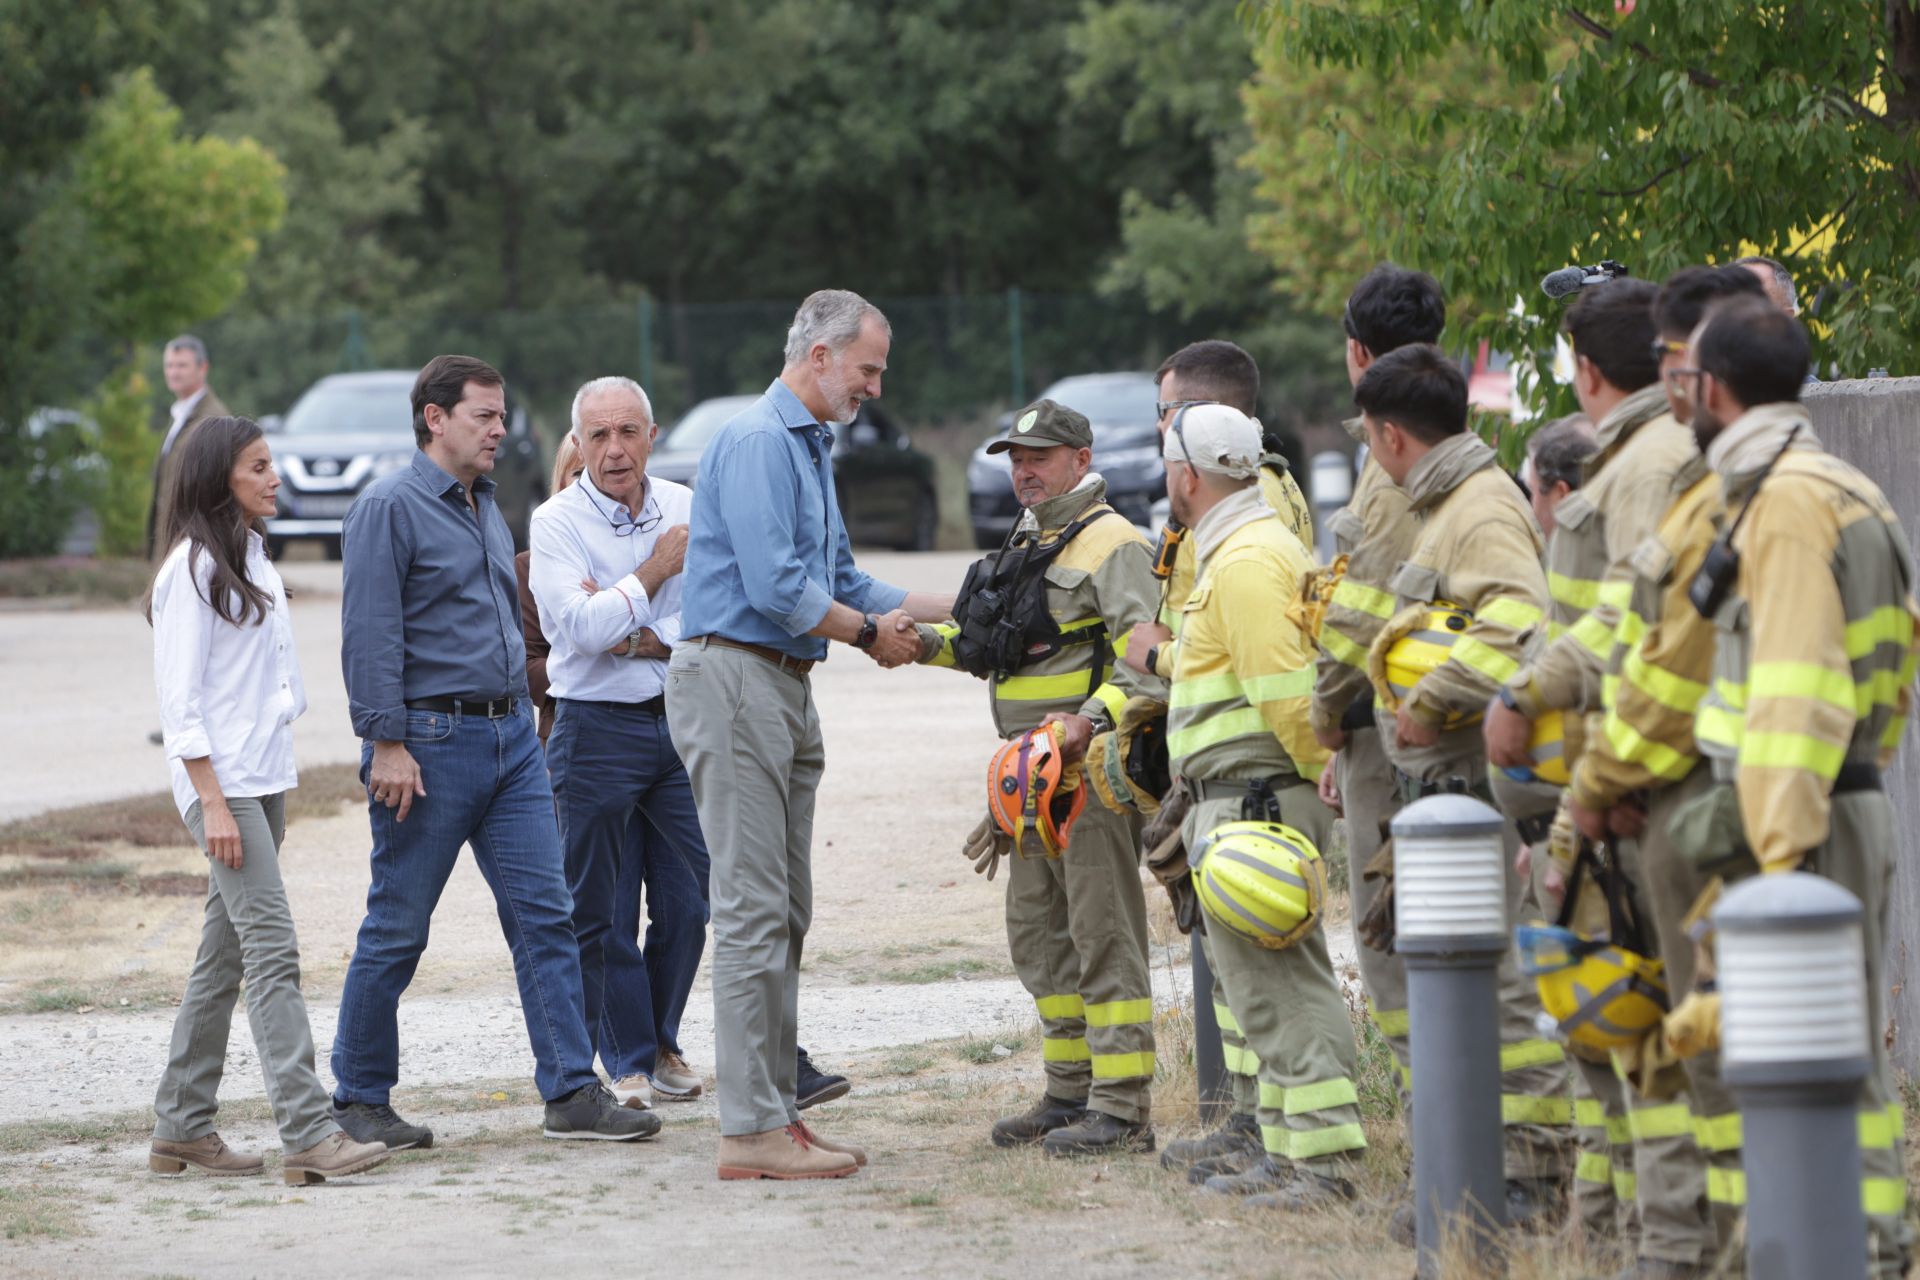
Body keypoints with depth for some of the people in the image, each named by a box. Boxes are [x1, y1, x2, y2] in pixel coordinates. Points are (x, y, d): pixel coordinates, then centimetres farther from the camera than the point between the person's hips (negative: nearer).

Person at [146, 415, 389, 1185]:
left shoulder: (250, 557, 17)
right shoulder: (191, 568, -10)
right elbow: (180, 697, -13)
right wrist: (213, 803, -18)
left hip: (265, 778, 9)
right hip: (220, 782, -9)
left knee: (223, 957, 10)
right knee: (272, 951, -15)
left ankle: (182, 1128, 16)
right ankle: (308, 1136, -21)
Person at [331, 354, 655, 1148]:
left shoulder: (486, 507, 17)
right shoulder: (391, 507, -9)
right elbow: (370, 635, -15)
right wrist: (386, 744, -20)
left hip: (508, 737, 8)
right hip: (430, 740, -8)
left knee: (544, 916, 0)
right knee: (397, 930, 0)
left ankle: (572, 1094, 0)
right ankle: (358, 1100, 11)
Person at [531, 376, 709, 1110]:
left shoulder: (688, 509, 5)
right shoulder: (556, 523, -5)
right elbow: (580, 624, -18)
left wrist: (638, 639, -15)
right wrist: (656, 570, -11)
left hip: (682, 721, 3)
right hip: (597, 727, -3)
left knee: (687, 904, 7)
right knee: (600, 908, 0)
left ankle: (663, 1044, 23)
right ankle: (627, 1062, 10)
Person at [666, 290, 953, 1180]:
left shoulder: (807, 448, 21)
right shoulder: (757, 441, -12)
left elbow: (840, 584, 26)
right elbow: (777, 588, -20)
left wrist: (957, 611, 21)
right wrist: (871, 631, -7)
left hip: (785, 689, 10)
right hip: (733, 680, -10)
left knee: (784, 911, 10)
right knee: (753, 908, -10)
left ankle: (774, 1113, 14)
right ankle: (750, 1130, -10)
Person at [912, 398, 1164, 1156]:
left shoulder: (1111, 543, -9)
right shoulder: (1027, 544, 20)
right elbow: (995, 645, 27)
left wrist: (1092, 719, -32)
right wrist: (930, 642, 9)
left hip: (1090, 768, -10)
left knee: (1102, 934, -9)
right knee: (1038, 935, 13)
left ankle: (1123, 1106, -8)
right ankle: (1070, 1092, 22)